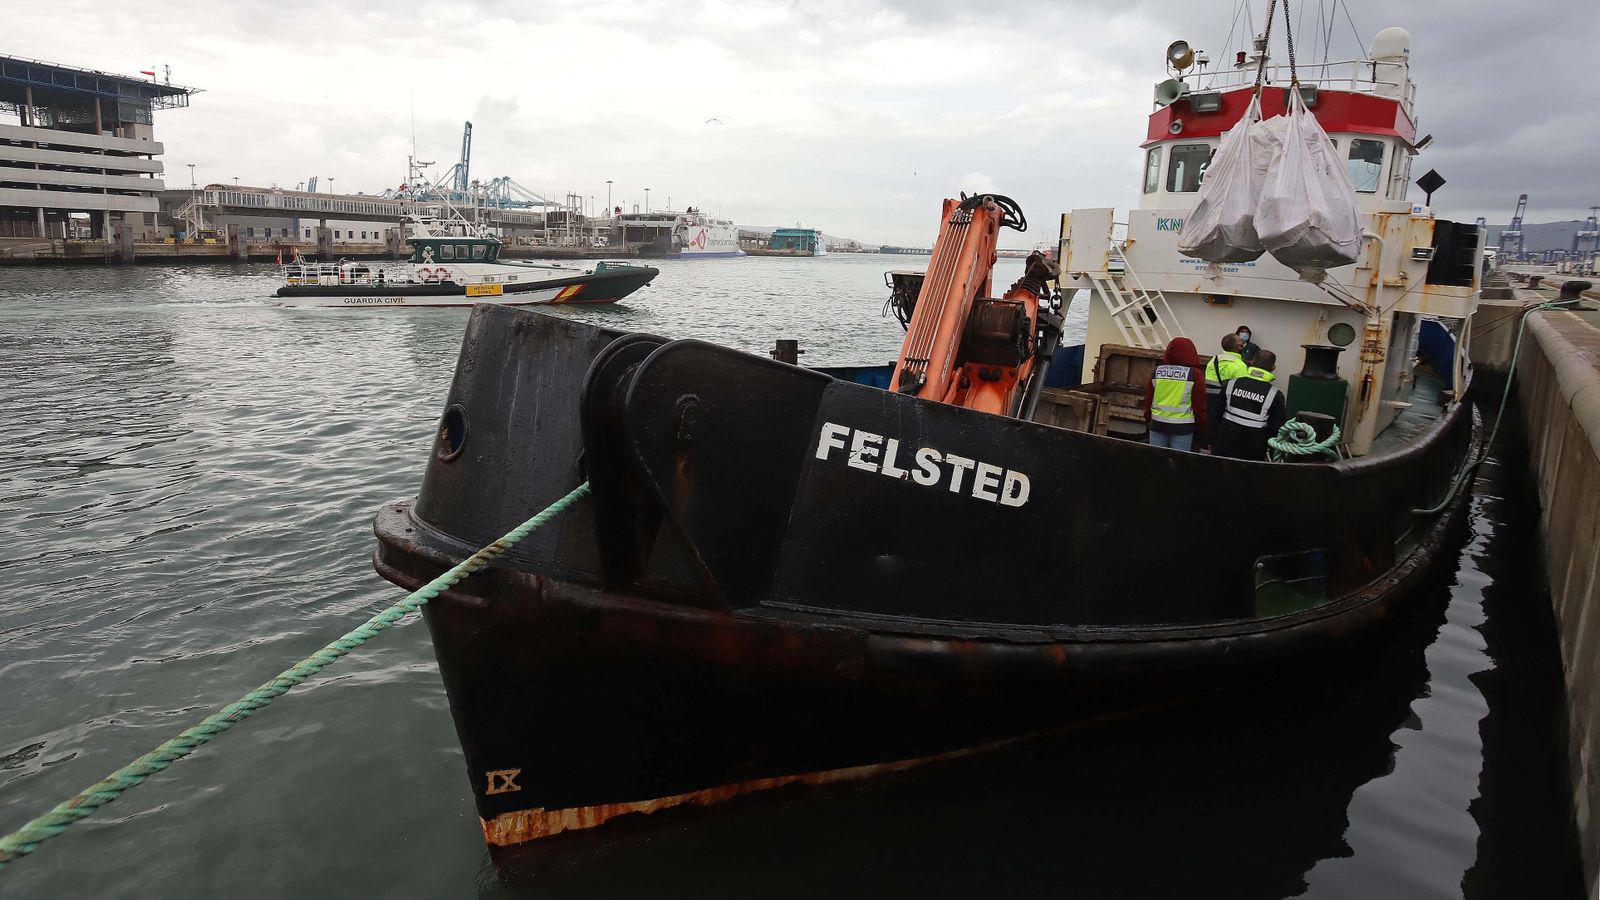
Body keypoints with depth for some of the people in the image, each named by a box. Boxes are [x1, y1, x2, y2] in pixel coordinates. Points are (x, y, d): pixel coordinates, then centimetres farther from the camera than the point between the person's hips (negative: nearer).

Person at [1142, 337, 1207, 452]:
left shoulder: (1157, 371, 3)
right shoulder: (1194, 374, -7)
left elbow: (1148, 399, 9)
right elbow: (1199, 404, -5)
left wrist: (1148, 421, 21)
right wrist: (1201, 428, 6)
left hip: (1157, 424, 3)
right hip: (1182, 427, -3)